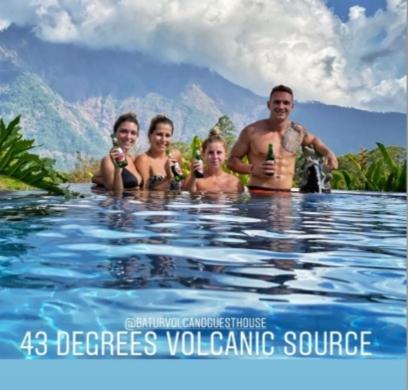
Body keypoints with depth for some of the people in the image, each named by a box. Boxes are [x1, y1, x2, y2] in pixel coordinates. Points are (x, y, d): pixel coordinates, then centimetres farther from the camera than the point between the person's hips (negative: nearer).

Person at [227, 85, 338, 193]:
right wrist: (253, 169, -12)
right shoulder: (252, 131, -2)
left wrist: (328, 153, 15)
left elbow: (313, 140, 33)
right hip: (258, 194, -3)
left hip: (286, 194, 4)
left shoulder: (298, 131, 9)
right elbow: (232, 161, 5)